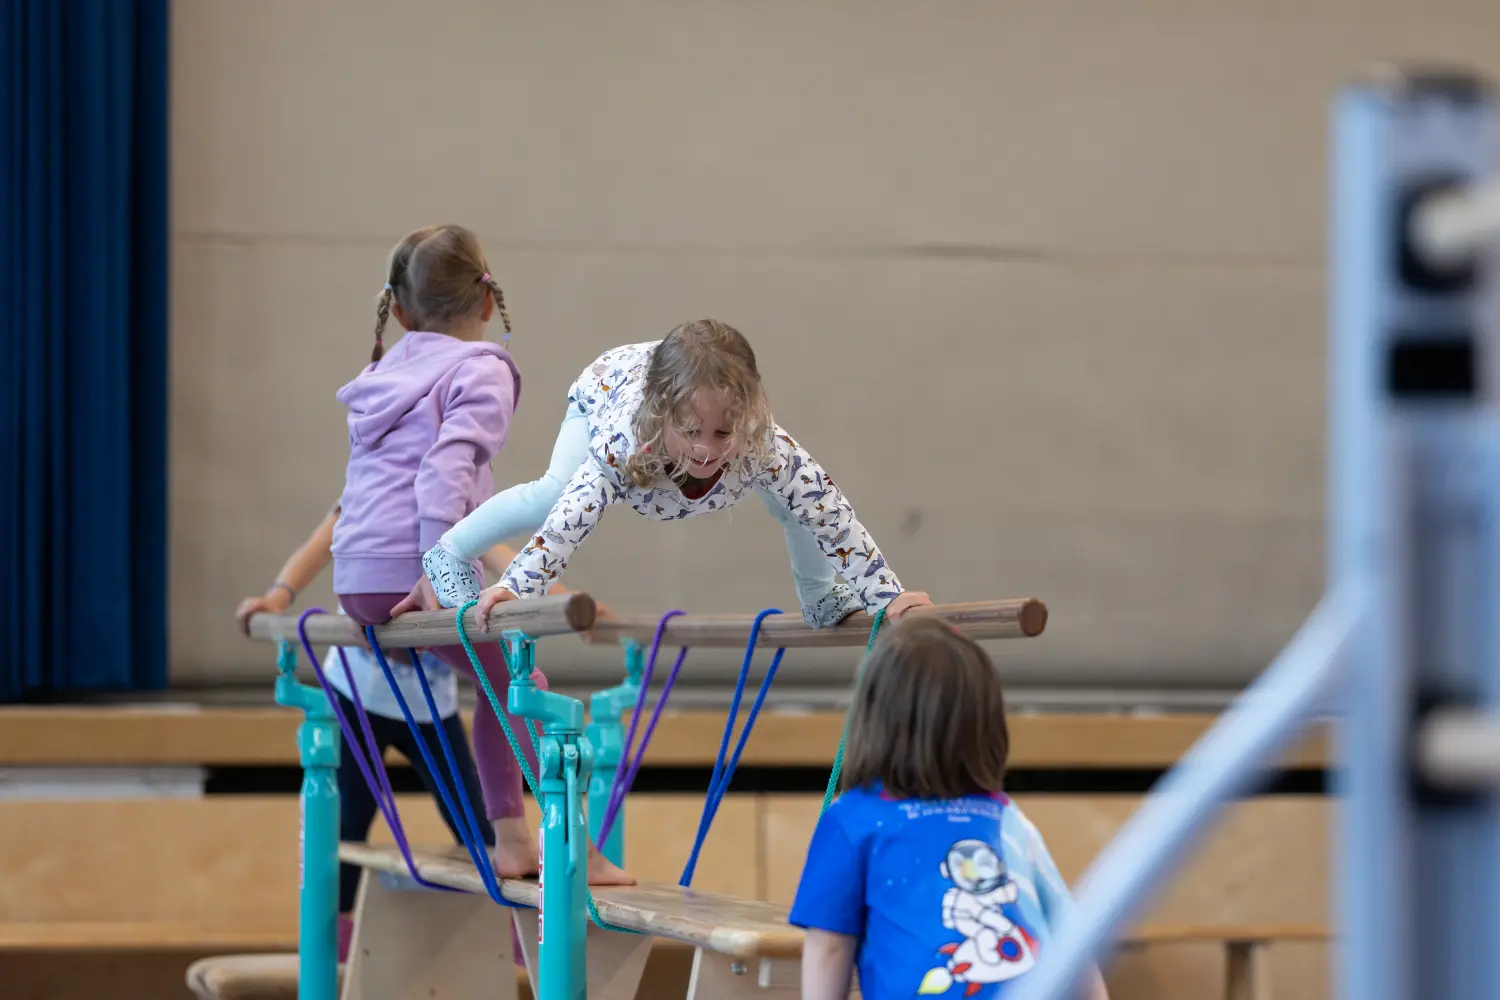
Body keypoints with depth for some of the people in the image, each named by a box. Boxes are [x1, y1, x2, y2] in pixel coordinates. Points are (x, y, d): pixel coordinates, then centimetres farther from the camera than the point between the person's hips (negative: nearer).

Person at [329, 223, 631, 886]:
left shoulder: (383, 372, 23)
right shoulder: (481, 371, -1)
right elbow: (447, 469, -16)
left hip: (357, 578, 7)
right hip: (412, 568, -7)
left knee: (504, 681, 21)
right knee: (526, 688, 4)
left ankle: (510, 838, 17)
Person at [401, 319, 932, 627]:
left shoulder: (768, 449, -44)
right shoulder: (623, 442, -48)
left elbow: (830, 515, -38)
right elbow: (568, 516, -47)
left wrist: (887, 595, -38)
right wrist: (514, 586, -58)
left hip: (702, 391, 3)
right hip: (609, 384, -3)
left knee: (797, 503, 2)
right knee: (551, 492, -24)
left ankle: (822, 597, 34)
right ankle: (446, 558, 1)